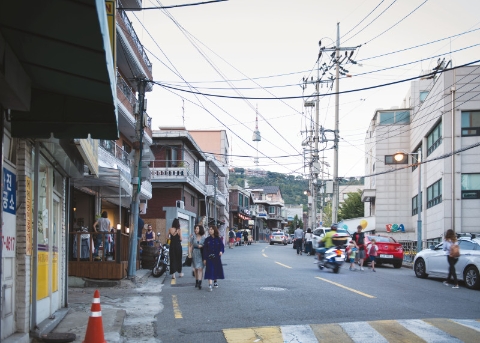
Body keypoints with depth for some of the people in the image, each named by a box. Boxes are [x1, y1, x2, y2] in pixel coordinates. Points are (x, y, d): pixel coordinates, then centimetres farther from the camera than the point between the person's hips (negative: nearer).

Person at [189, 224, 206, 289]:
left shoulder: (203, 238, 0)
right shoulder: (193, 237, 2)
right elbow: (190, 246, 4)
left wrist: (201, 246, -11)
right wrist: (189, 254, -4)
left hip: (201, 254, -2)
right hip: (194, 253, 2)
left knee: (200, 268, -10)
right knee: (195, 269, 9)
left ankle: (199, 283, -15)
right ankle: (196, 281, 22)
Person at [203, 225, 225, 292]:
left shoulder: (218, 239, 1)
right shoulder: (207, 240, 0)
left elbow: (222, 247, 2)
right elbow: (205, 249, 1)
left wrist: (221, 251, -22)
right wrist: (204, 259, -3)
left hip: (217, 257, 1)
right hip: (209, 258, -1)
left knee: (216, 270, 12)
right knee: (210, 270, -10)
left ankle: (215, 281, 36)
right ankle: (210, 285, -16)